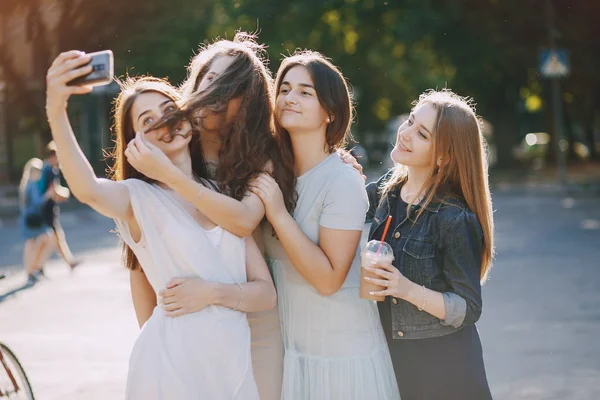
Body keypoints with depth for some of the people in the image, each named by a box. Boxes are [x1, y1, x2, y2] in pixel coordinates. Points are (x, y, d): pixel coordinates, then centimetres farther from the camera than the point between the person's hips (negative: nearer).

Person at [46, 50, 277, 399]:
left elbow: (267, 294, 5)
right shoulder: (139, 198, -4)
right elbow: (88, 190, -29)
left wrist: (215, 292, -14)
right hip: (171, 366, -4)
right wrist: (56, 113, -44)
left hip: (235, 361, 4)